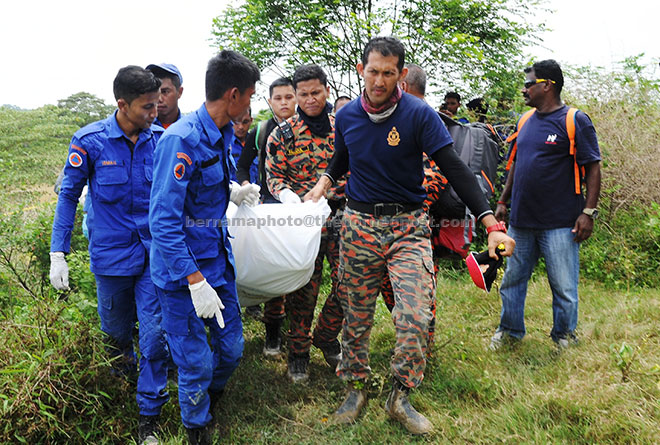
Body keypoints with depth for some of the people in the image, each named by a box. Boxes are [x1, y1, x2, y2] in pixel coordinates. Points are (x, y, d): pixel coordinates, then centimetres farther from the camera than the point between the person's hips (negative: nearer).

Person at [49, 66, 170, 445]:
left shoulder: (160, 138, -4)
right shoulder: (90, 141, -10)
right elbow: (69, 195, -1)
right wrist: (58, 254, -3)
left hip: (153, 252, 1)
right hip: (111, 254, 0)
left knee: (155, 333, -2)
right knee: (117, 329, 18)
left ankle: (150, 414, 15)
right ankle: (125, 369, 51)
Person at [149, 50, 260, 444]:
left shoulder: (225, 133, 5)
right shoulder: (182, 140, -23)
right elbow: (163, 222, -25)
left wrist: (234, 193, 4)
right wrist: (196, 281, -26)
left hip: (218, 258, 8)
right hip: (183, 269, -8)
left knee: (231, 348, 16)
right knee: (195, 362, 5)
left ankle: (212, 396, 47)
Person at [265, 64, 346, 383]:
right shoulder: (283, 134, 1)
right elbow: (273, 175, 1)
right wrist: (288, 195, -19)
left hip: (341, 216, 3)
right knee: (304, 288, 2)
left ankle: (326, 336, 29)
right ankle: (298, 353, 20)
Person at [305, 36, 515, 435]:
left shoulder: (419, 114, -10)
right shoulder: (347, 116, 2)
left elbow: (454, 169, -15)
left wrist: (490, 223, -24)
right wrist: (323, 184, 7)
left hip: (408, 226, -3)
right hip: (359, 225, 3)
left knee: (415, 317, -11)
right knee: (356, 317, 10)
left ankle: (400, 398, 13)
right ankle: (356, 390, 30)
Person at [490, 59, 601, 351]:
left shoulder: (575, 121, -5)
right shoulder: (526, 122, 13)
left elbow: (593, 168, -7)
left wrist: (588, 211, -14)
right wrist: (503, 201, 16)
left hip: (560, 224, -6)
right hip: (521, 221, 6)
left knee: (564, 287, 4)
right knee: (512, 280, 13)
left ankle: (564, 338, 24)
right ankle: (510, 330, 29)